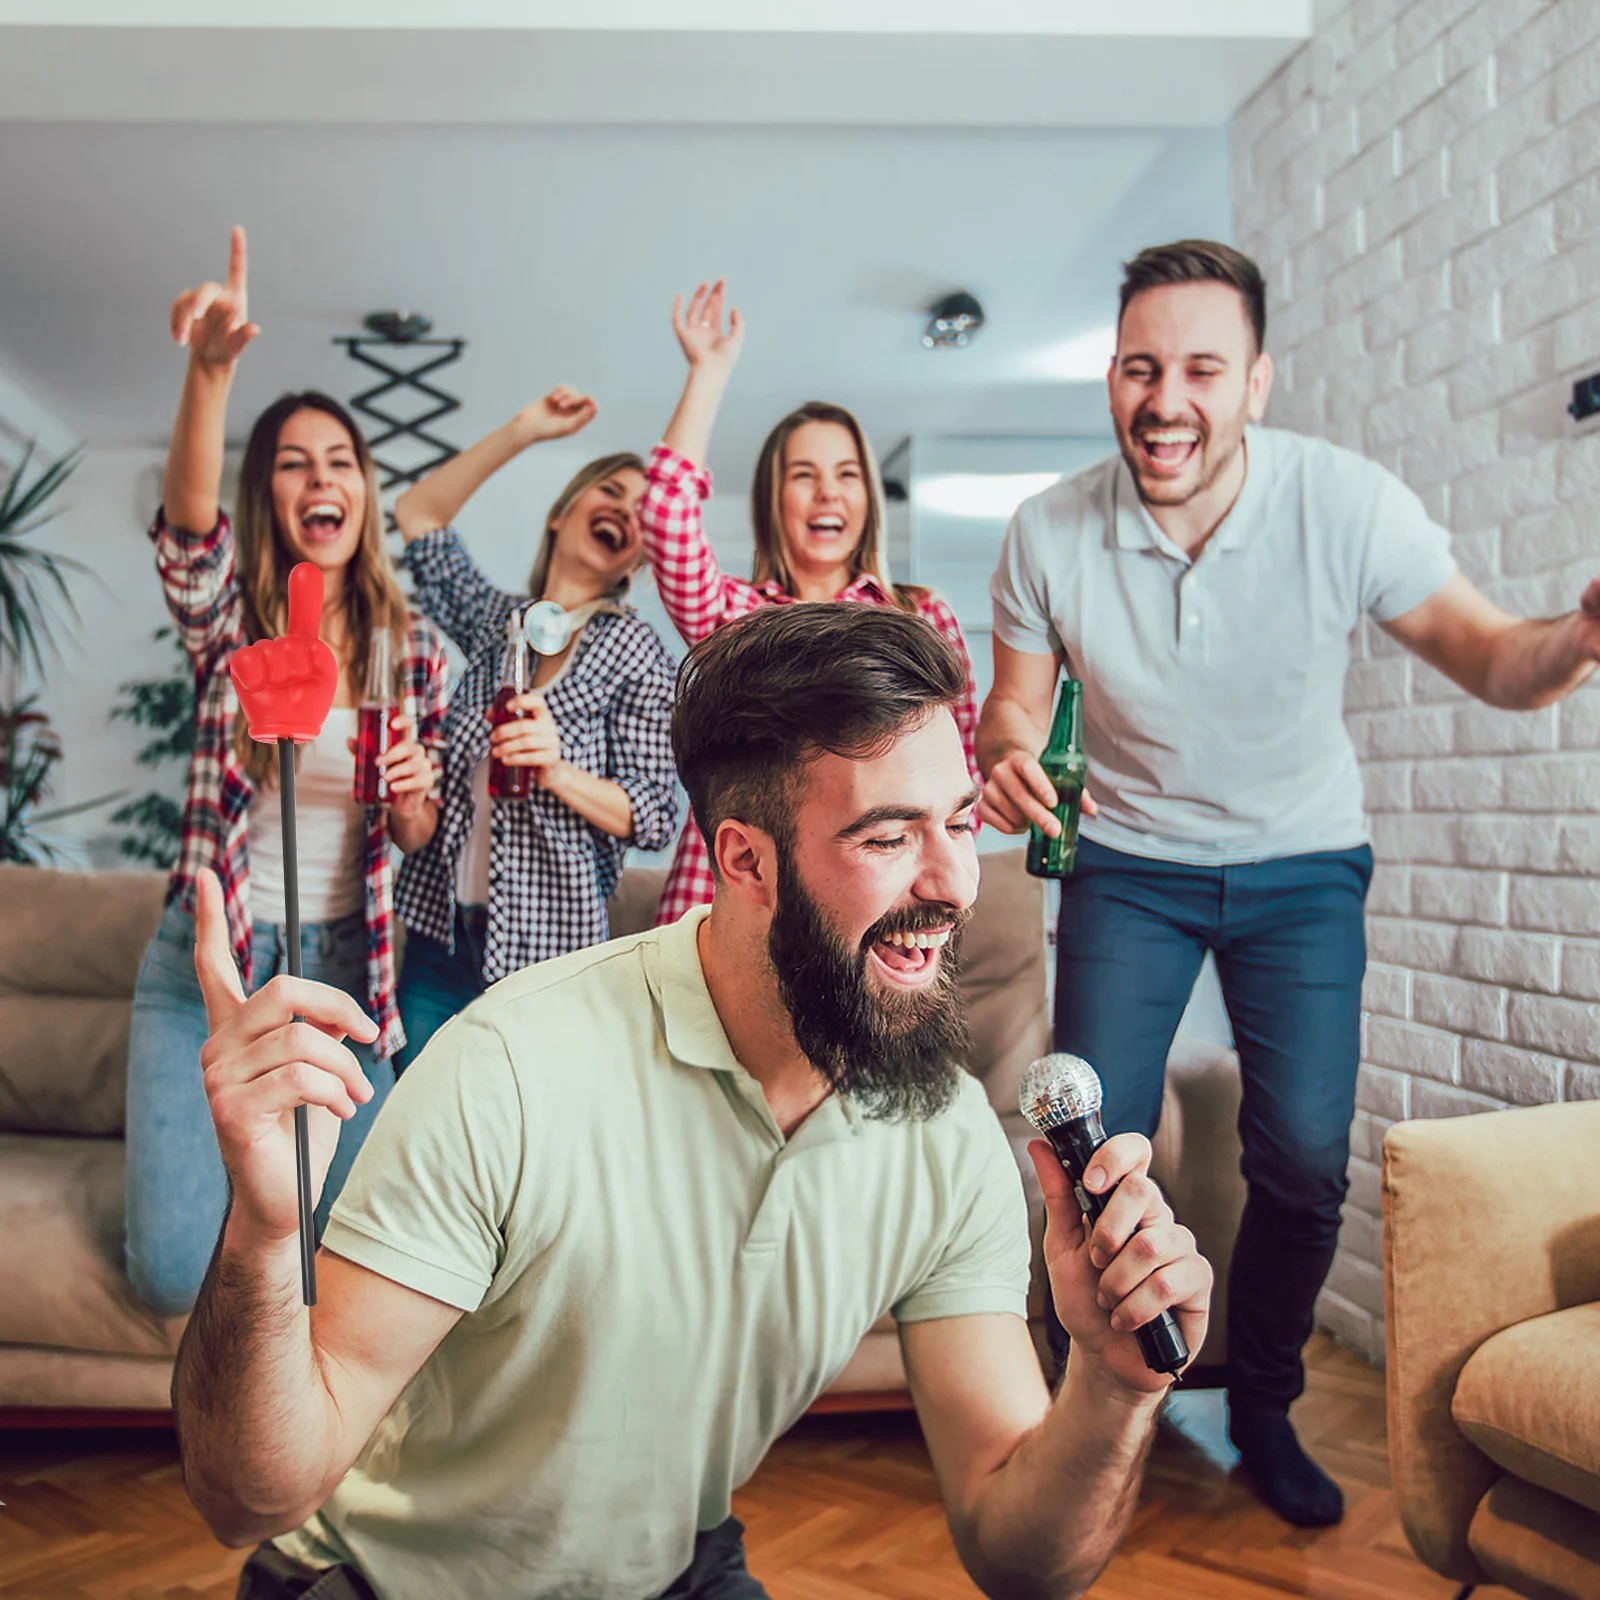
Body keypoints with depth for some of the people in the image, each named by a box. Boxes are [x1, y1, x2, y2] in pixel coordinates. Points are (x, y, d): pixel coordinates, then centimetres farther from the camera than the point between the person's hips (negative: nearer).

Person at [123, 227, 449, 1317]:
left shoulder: (413, 644, 3)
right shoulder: (230, 615, -4)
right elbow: (188, 523, -29)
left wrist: (410, 794, -15)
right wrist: (211, 369, -46)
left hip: (341, 963, 2)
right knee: (177, 1277, -9)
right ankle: (204, 1148, 26)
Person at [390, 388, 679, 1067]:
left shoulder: (634, 649, -2)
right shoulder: (494, 621, 10)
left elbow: (654, 819, -5)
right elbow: (417, 512, 13)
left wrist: (556, 770, -22)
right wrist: (524, 430, 7)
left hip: (548, 947, -3)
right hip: (441, 933, 4)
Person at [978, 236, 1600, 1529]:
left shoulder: (1346, 504, -20)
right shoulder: (1048, 535, -16)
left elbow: (1487, 658, -15)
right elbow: (1018, 702, -3)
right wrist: (1008, 756, -27)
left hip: (1301, 865, 0)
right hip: (1129, 864, 1)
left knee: (1306, 1157, -6)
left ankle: (1262, 1404, 22)